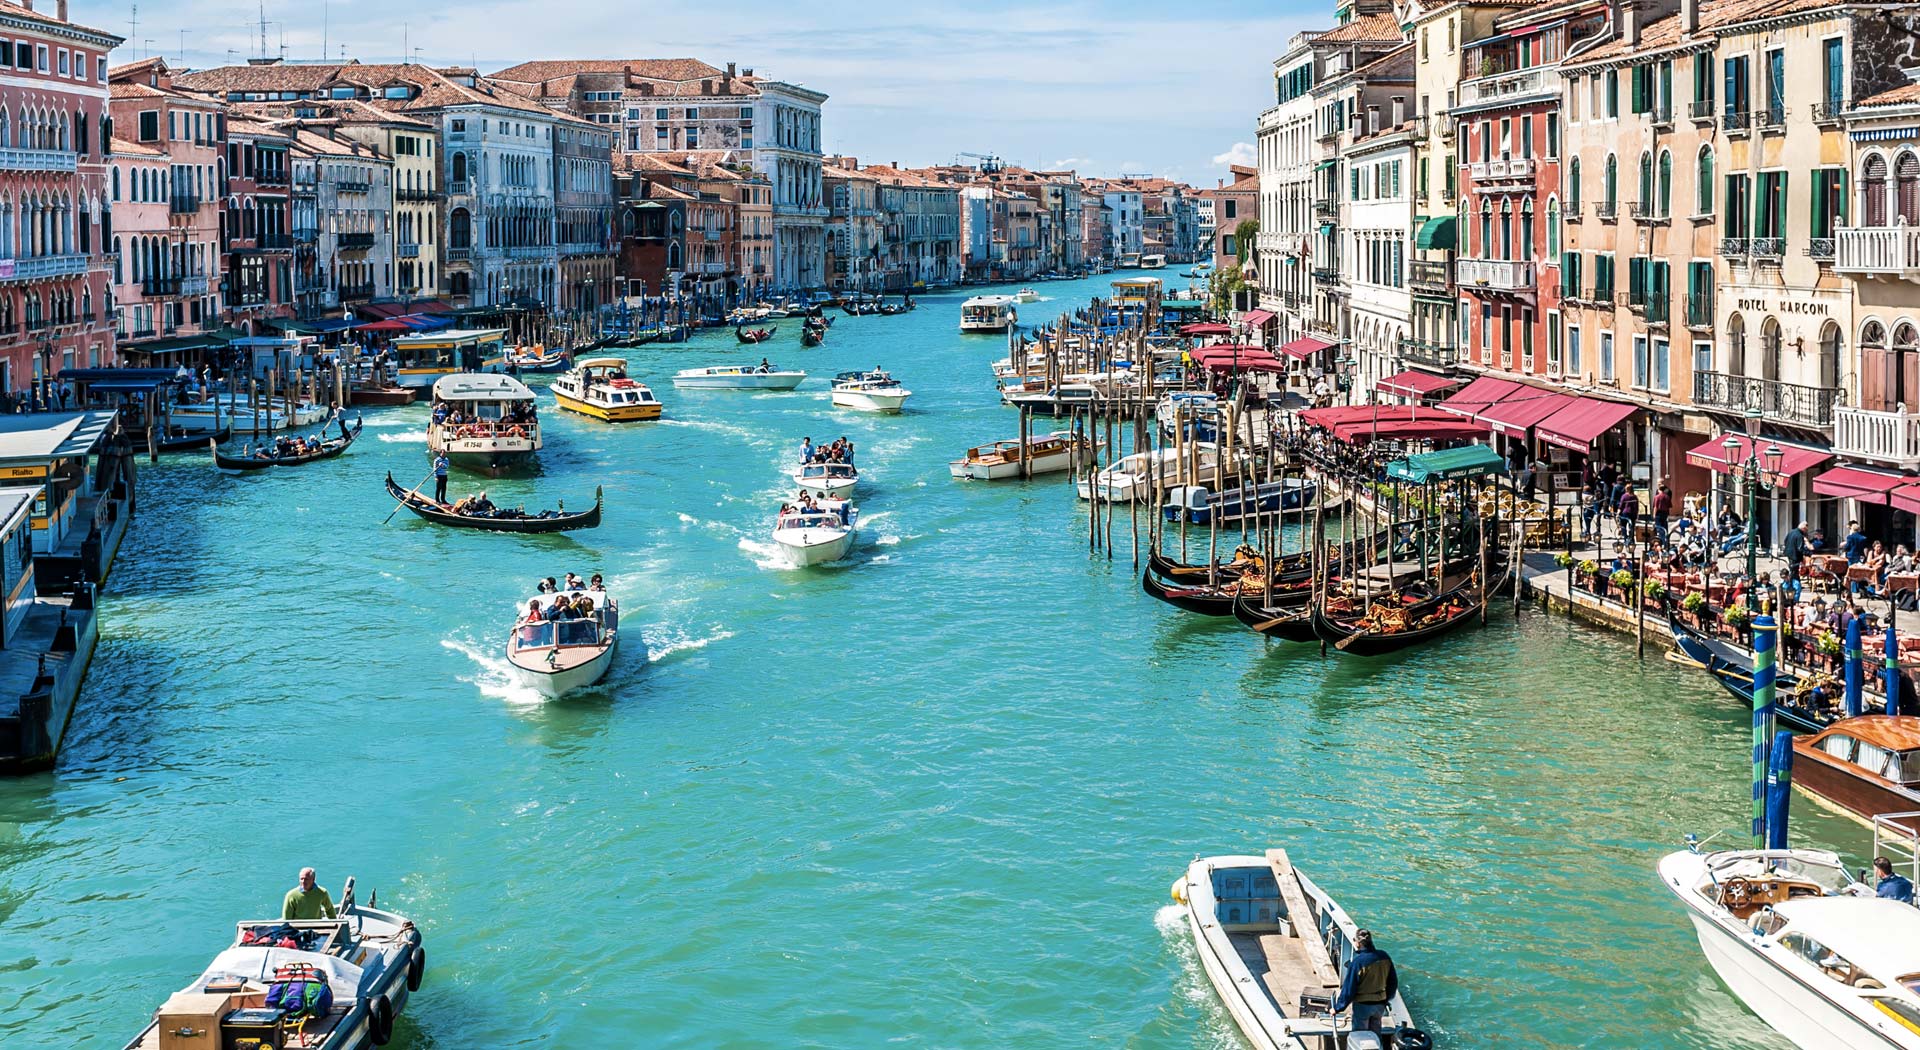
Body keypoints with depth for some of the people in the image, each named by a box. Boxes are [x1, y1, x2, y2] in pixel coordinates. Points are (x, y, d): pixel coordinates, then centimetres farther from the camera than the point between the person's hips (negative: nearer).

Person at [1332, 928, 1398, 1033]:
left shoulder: (1357, 962, -24)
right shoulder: (1384, 957, -6)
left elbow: (1349, 989, -19)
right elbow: (1393, 982, 6)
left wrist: (1337, 1008, -7)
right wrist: (1386, 999, 22)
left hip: (1362, 1006, -5)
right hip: (1380, 1005, 5)